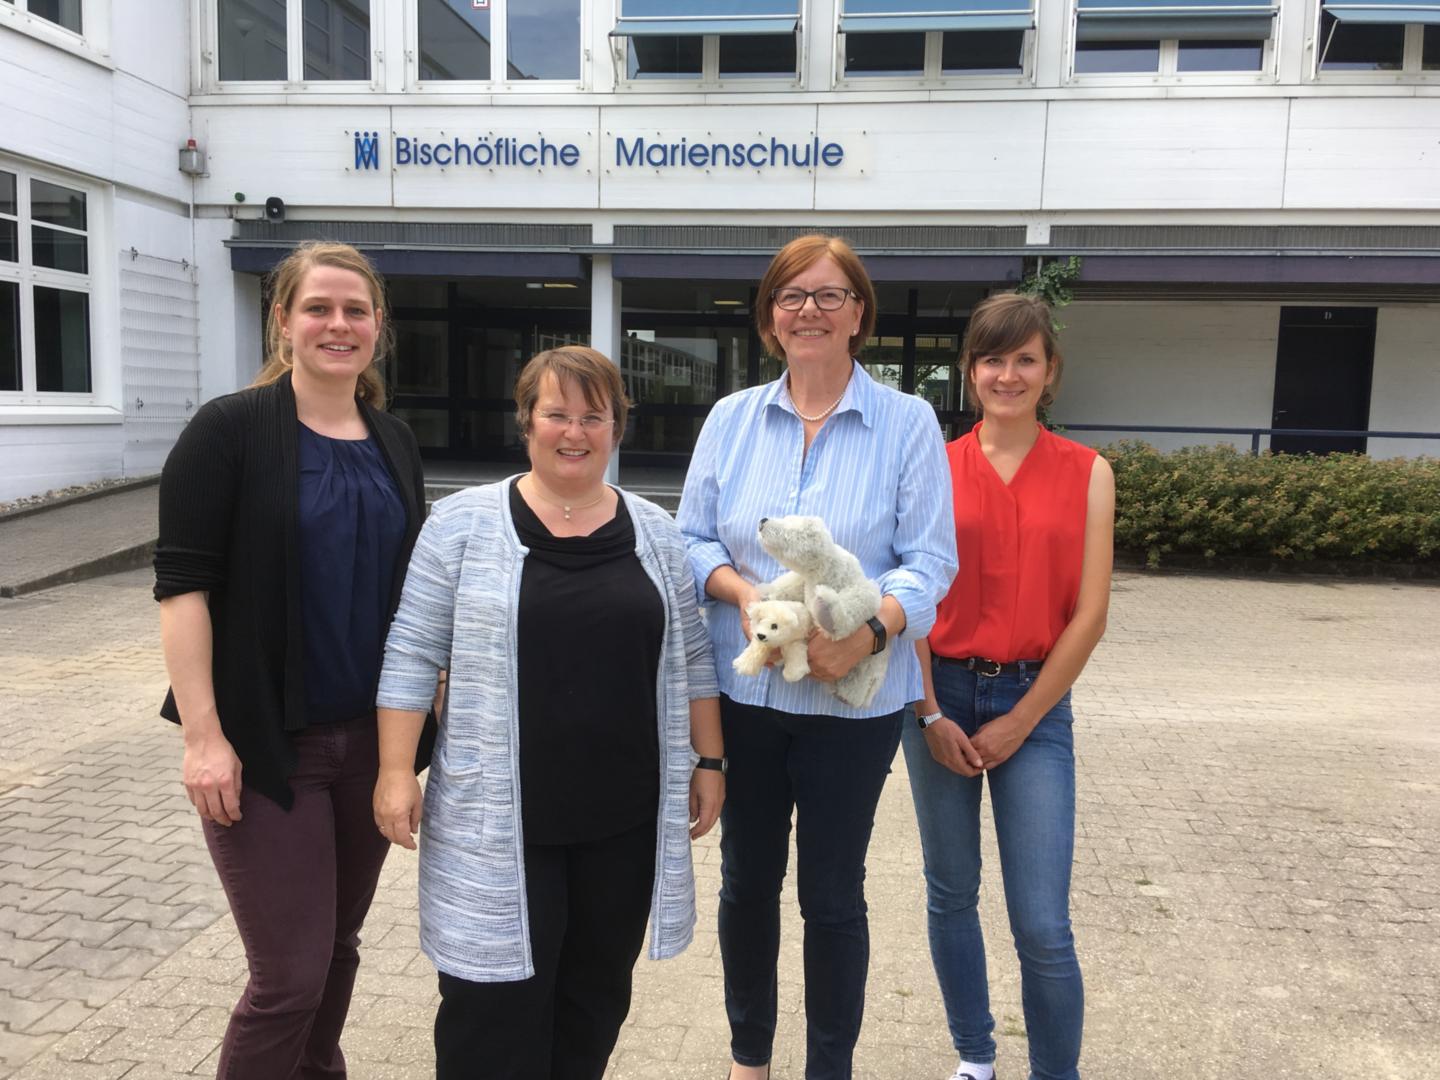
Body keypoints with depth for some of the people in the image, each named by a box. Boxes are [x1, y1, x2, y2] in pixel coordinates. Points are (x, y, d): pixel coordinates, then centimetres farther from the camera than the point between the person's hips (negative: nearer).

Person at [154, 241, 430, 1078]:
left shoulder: (395, 442, 8)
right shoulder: (230, 429, -8)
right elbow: (182, 584, -11)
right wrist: (202, 733, -17)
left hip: (374, 736, 5)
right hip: (265, 742, -5)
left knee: (340, 944, 17)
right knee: (291, 973, 0)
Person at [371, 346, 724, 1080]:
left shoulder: (655, 532, 5)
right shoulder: (463, 523, -4)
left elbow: (690, 658, 9)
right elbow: (412, 655, -4)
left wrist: (709, 760, 7)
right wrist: (396, 771, -8)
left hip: (624, 812, 3)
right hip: (499, 815, -3)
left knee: (595, 991, 15)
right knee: (495, 995, 5)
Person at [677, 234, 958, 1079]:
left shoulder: (907, 423, -4)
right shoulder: (732, 418, 4)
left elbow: (929, 560, -8)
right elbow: (693, 541, 5)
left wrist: (869, 632, -26)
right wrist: (742, 591, -15)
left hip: (853, 698, -3)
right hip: (744, 690, 3)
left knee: (833, 893, 10)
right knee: (747, 880, 16)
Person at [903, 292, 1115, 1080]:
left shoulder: (1087, 473, -1)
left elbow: (1089, 614, -4)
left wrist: (1018, 722, -6)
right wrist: (931, 714, -7)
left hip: (1034, 703, -1)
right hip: (941, 697, 1)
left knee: (1042, 926, -3)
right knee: (951, 895, 14)